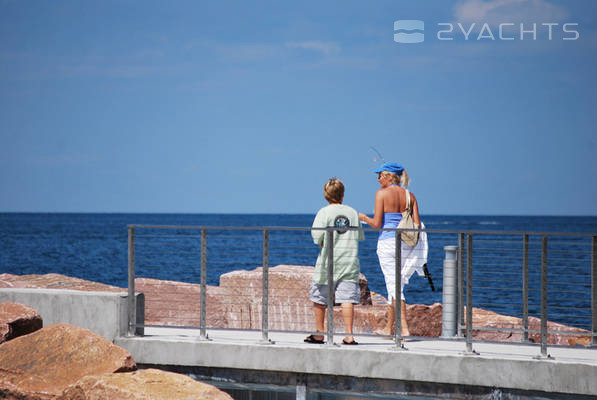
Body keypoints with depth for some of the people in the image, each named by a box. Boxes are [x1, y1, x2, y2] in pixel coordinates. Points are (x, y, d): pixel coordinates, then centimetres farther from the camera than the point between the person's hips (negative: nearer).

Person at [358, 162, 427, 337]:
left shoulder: (382, 193, -6)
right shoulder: (409, 195, 8)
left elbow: (377, 223, -9)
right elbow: (417, 225, 2)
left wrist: (364, 217, 9)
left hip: (388, 241, -5)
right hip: (406, 243, 5)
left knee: (394, 286, -4)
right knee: (395, 285, 15)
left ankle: (405, 329, -12)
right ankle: (389, 328, 22)